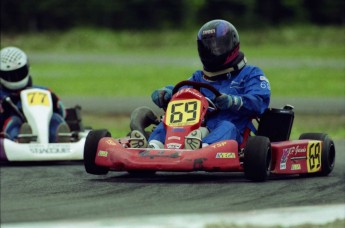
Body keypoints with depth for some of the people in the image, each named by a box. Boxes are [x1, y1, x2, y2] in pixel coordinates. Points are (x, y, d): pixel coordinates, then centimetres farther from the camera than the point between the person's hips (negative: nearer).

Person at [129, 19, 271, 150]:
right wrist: (165, 92, -12)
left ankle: (200, 149, -68)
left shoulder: (251, 74, 15)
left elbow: (259, 101, -4)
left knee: (227, 127, -36)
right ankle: (152, 149, -50)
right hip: (198, 130, 5)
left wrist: (232, 101, -25)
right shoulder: (200, 77, 31)